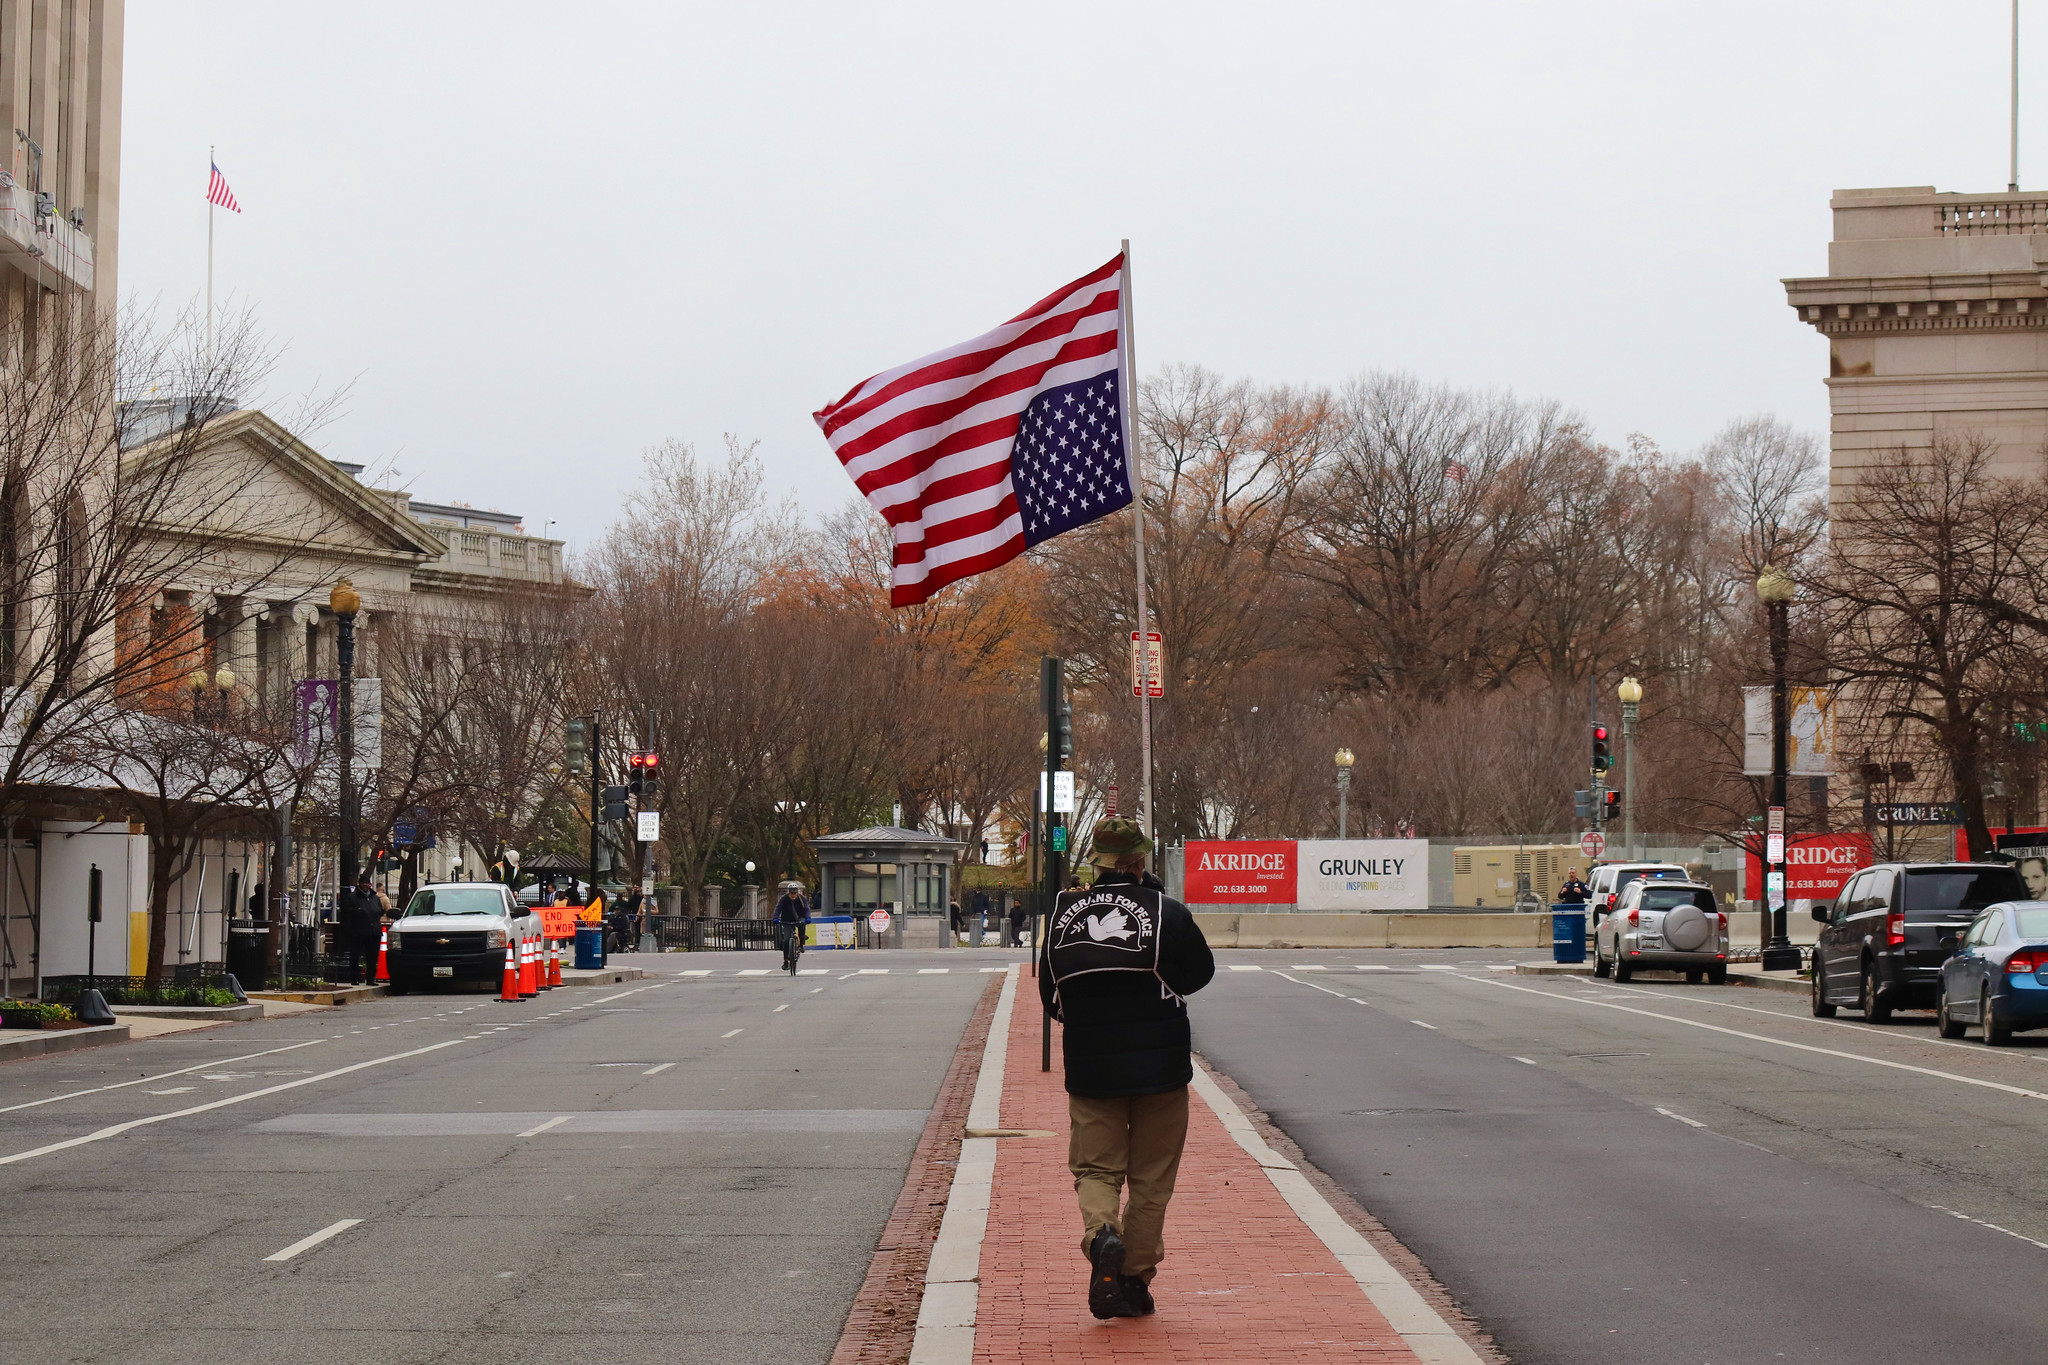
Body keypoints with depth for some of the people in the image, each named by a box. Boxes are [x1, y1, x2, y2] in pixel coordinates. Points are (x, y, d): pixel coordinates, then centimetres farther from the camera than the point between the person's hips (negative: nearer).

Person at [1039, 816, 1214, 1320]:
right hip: (1160, 1068, -1)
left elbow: (1050, 999, 8)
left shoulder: (1064, 916, -1)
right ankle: (1134, 1282, 13)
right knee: (1150, 1179, 10)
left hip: (1089, 1067, 2)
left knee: (1095, 1168, 9)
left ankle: (1101, 1232, -21)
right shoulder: (1166, 913, -10)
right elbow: (1200, 972, 7)